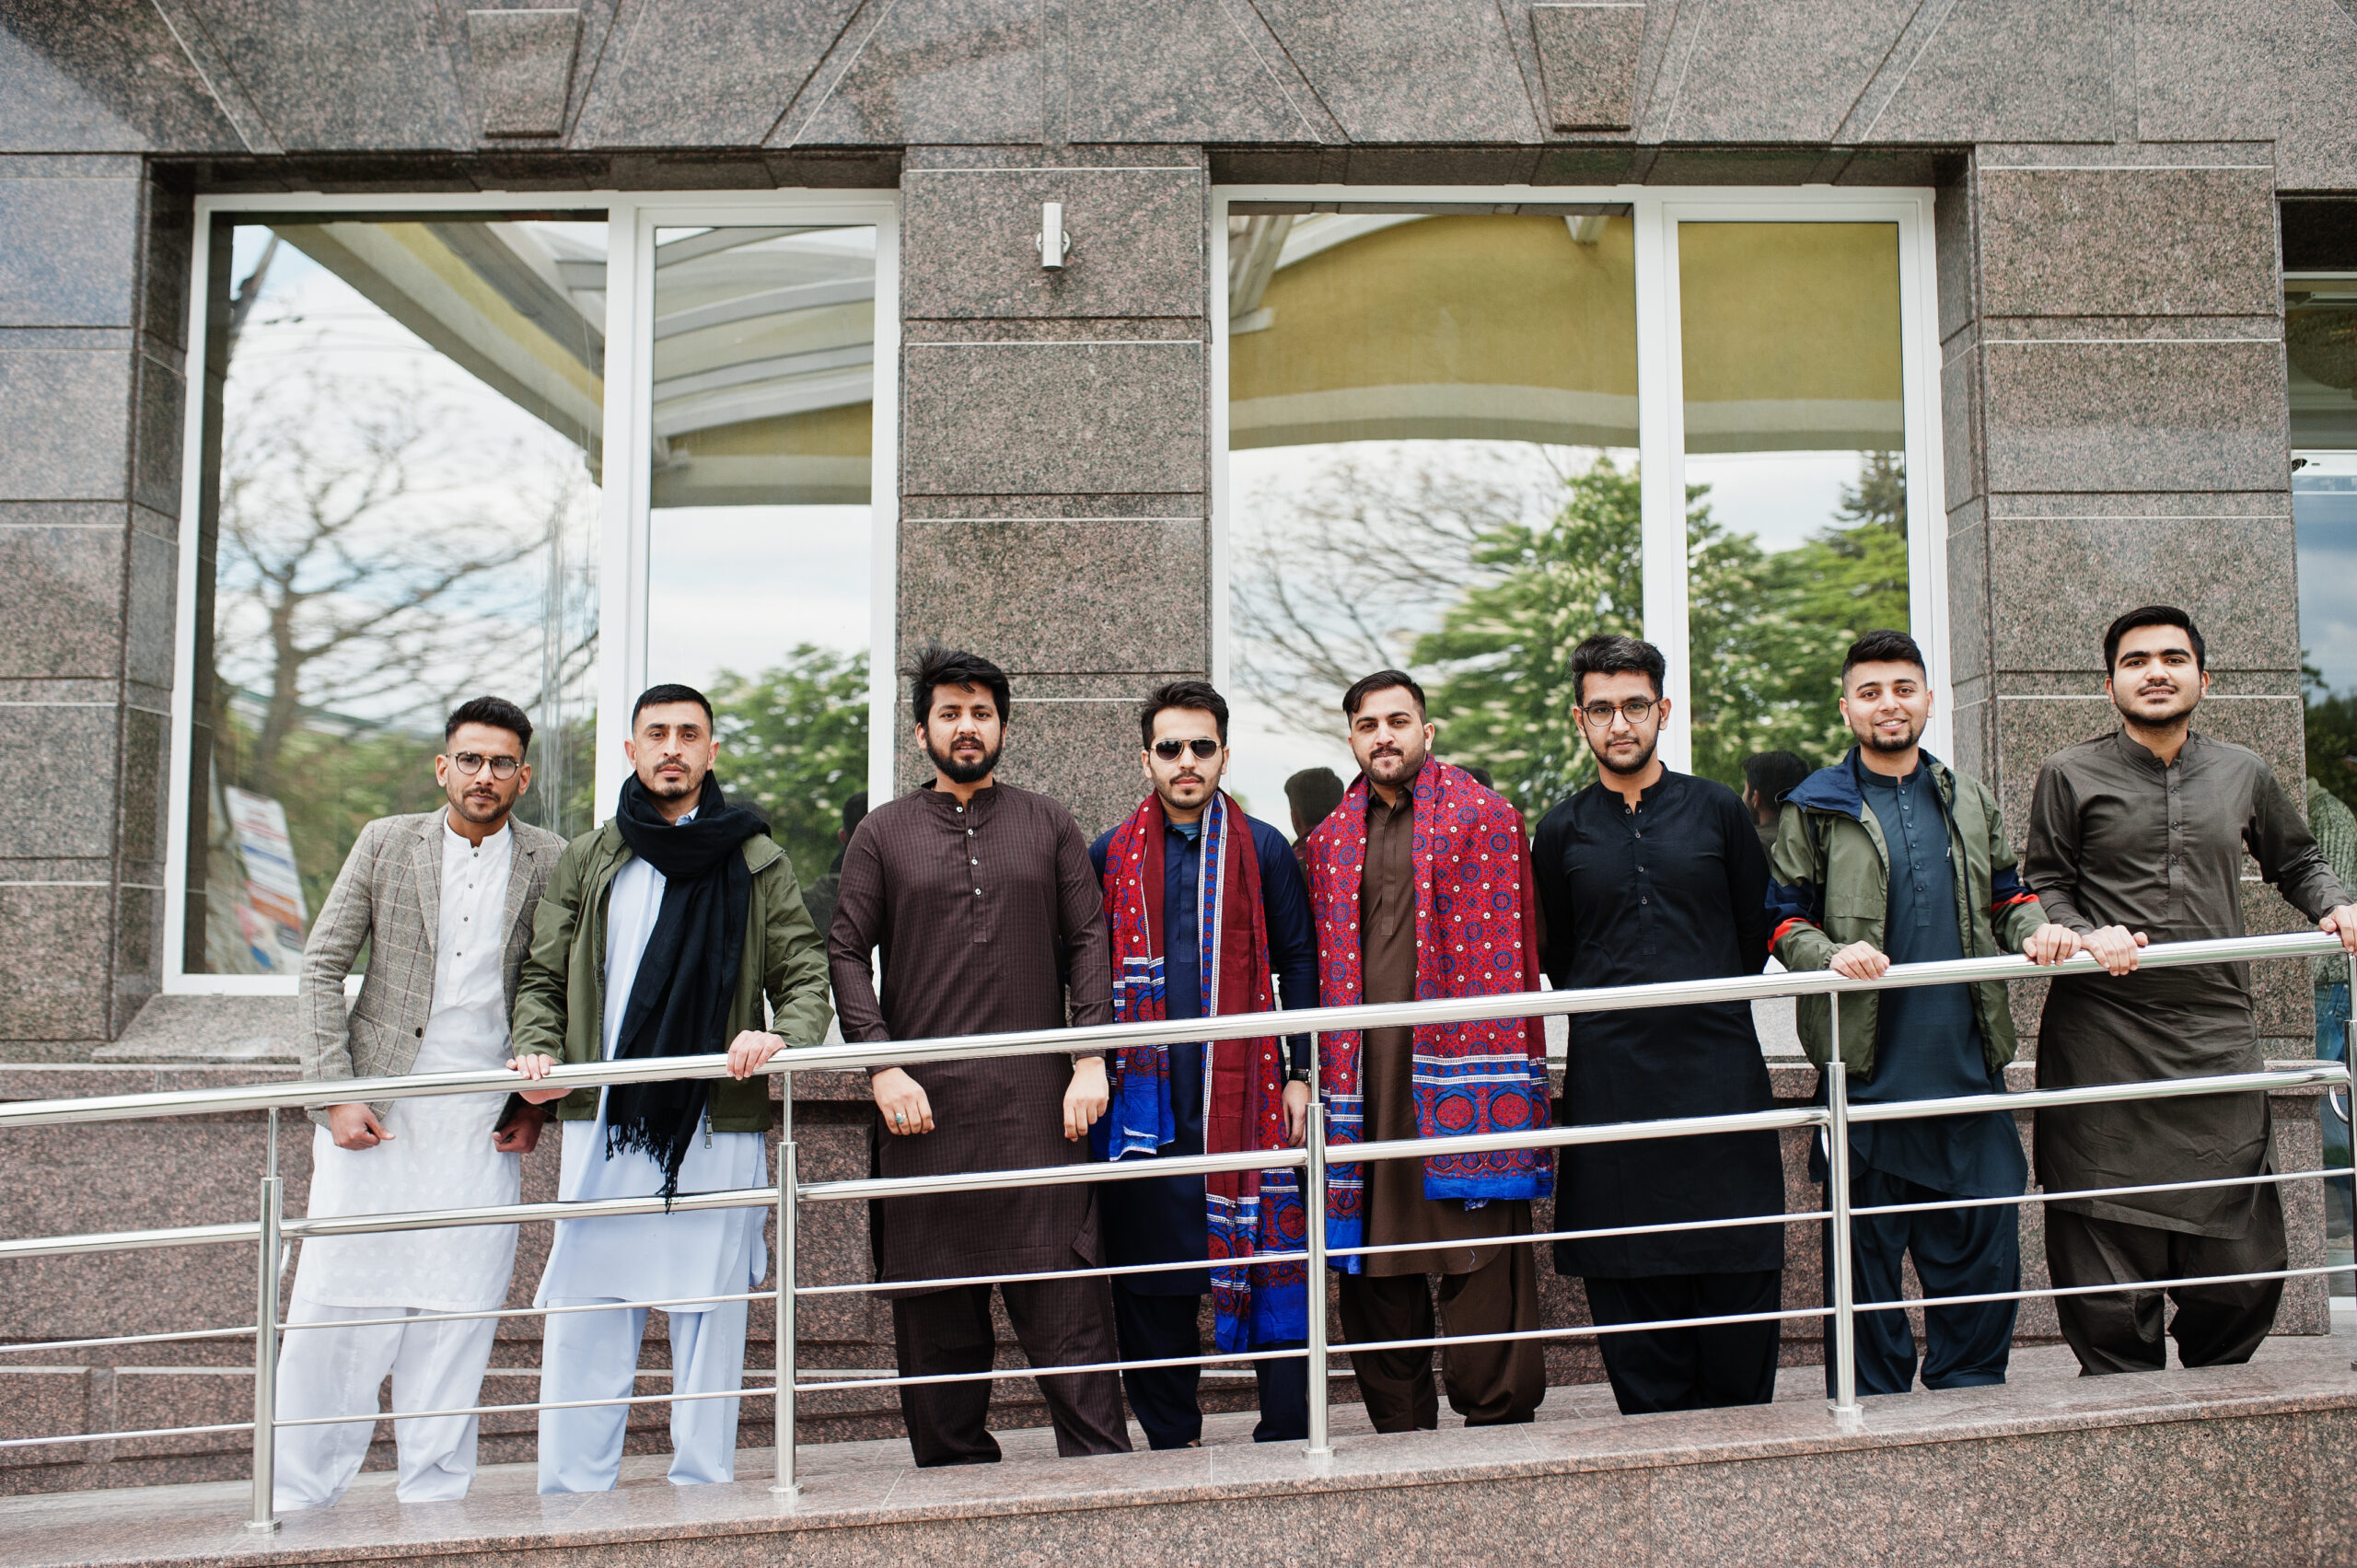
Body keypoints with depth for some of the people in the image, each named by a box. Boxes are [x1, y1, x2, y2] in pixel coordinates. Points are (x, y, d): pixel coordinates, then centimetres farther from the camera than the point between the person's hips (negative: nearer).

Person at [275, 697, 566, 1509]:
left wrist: (538, 1106, 2)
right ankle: (299, 1494, 15)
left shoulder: (552, 864, 4)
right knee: (334, 1298, 1)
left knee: (458, 1308, 2)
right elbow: (322, 967, 4)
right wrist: (334, 1095, -3)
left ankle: (433, 1496, 15)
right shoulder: (386, 843, 5)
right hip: (375, 1113, 0)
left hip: (484, 1130, 0)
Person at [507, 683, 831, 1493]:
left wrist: (778, 1037, -15)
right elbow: (543, 979, 15)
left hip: (718, 1130, -1)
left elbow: (807, 979, 6)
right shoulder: (587, 862, 14)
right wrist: (538, 1051, -4)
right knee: (582, 1325, 1)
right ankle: (571, 1500, 10)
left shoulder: (757, 863, 9)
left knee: (710, 1320, 3)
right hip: (602, 1128, 1)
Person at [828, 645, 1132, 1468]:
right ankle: (956, 1464, 15)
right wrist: (882, 1068, -6)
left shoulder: (1048, 825, 12)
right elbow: (846, 953, 5)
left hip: (1039, 1099, 0)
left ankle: (1100, 1461, 2)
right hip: (922, 1100, 0)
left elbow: (1088, 942, 8)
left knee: (1067, 1291, -4)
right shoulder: (883, 833, 10)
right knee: (934, 1305, 4)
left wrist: (1091, 1060, -3)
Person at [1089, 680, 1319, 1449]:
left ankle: (1286, 1431, 10)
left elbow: (1299, 966, 7)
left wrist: (1299, 1076, 0)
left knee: (1271, 1262, -1)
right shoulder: (1111, 857, 9)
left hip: (1246, 1090, -1)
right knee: (1152, 1282, 5)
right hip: (1148, 1101, 1)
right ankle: (1170, 1439, 19)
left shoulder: (1264, 850, 7)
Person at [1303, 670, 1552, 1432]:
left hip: (1458, 1064, -4)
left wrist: (1503, 1073, -6)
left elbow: (1508, 951, 1)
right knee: (1373, 1268, 8)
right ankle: (1400, 1430, 19)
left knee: (1481, 1255, -3)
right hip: (1365, 1076, 4)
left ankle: (1498, 1417, 9)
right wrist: (1325, 1074, 8)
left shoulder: (1485, 818, 4)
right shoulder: (1331, 842, 15)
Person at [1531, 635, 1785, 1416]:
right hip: (1610, 1081, 0)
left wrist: (1708, 1007, 11)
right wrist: (1617, 1013, 10)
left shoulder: (1716, 810, 8)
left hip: (1719, 1067, 0)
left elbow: (1758, 933, 14)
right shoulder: (1561, 831, 8)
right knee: (1630, 1283, 3)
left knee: (1740, 1273, 1)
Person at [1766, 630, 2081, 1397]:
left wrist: (2035, 930, 0)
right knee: (1867, 1249, 4)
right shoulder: (1816, 807, 4)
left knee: (1982, 1242, 6)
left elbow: (2007, 895, 22)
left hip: (1969, 1061, 3)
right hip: (1868, 1066, -3)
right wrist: (1833, 955, -16)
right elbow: (1784, 917, 4)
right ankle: (1873, 1409, 15)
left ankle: (1968, 1397, 21)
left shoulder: (1970, 799, 15)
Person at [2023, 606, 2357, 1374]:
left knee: (2247, 1268, 3)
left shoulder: (2243, 773, 15)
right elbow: (2042, 889, 6)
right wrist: (2086, 936, -13)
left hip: (2219, 1038, 3)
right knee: (2111, 1276, -2)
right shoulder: (2070, 775, 5)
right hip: (2104, 1044, -3)